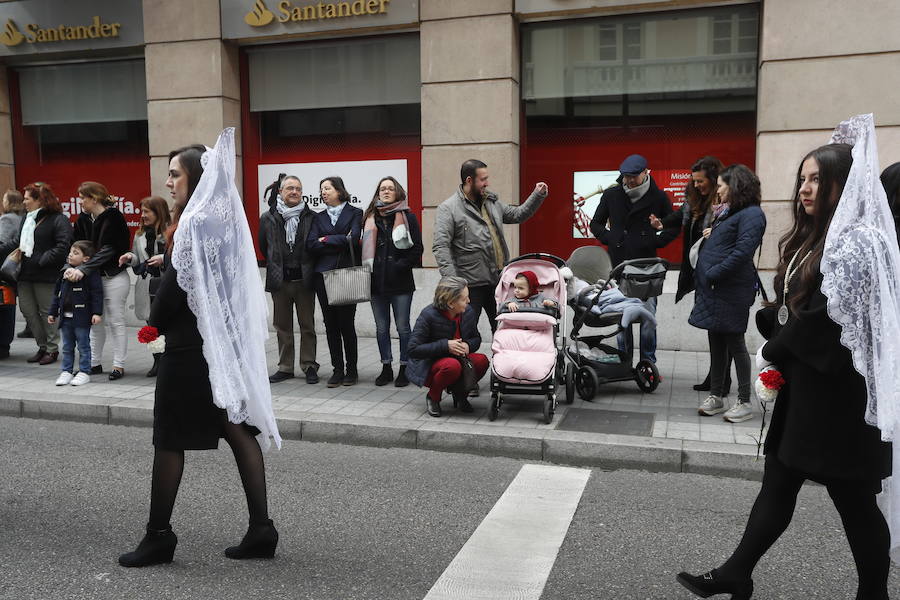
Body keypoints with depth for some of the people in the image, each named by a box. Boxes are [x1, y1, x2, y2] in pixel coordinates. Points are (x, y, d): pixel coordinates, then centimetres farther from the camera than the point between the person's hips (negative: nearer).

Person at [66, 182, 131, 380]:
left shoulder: (112, 217, -12)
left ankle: (119, 365, 7)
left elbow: (107, 251, -20)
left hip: (114, 278, -7)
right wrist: (73, 267, -4)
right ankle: (94, 363, 21)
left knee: (116, 322, -1)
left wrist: (82, 269, -26)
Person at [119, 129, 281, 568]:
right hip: (227, 339, 9)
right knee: (239, 429, 7)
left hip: (191, 345, -8)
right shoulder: (225, 217, 11)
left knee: (169, 438, 3)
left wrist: (154, 324, 0)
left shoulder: (193, 222, -15)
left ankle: (159, 536, 15)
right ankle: (260, 529, 10)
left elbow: (175, 284, -17)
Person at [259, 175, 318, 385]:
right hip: (279, 280, 2)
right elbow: (263, 247, 15)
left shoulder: (311, 218, 0)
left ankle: (309, 366, 13)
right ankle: (285, 367, 19)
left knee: (307, 326, 5)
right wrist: (275, 265, 14)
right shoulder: (268, 218, 4)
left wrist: (307, 267, 3)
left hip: (304, 280, -2)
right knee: (282, 326, 9)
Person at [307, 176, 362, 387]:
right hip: (323, 274, 4)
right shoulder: (319, 217, 16)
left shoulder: (354, 213, 5)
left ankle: (351, 370, 10)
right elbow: (311, 245, 1)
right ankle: (338, 369, 12)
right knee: (330, 324, 4)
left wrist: (326, 240, -3)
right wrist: (340, 242, -6)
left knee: (346, 323, -3)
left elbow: (353, 239, -12)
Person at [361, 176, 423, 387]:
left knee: (402, 326, 2)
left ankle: (404, 369, 11)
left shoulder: (407, 217, 1)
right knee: (381, 328, 10)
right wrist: (369, 267, 0)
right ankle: (386, 368, 20)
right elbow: (365, 247, 14)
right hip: (377, 281, 4)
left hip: (400, 281, -4)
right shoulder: (370, 218, 11)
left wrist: (401, 266, -10)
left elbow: (417, 248, -3)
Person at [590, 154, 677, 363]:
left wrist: (655, 242, -3)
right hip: (619, 265, 2)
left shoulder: (658, 197, 2)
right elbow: (595, 224, 17)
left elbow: (674, 227, 13)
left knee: (648, 317, -2)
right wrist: (609, 239, 0)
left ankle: (648, 363, 8)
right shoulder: (611, 195, 6)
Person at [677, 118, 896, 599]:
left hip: (839, 390, -9)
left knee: (853, 499, 6)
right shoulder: (808, 241, 13)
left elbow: (826, 318, -20)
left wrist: (773, 355, -8)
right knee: (777, 484, 12)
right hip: (803, 382, 9)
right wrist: (775, 342, 0)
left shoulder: (857, 242, -15)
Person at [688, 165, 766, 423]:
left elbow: (741, 253, -19)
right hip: (714, 288, 9)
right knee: (716, 341, 12)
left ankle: (744, 402, 8)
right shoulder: (729, 212, 18)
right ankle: (716, 395, 21)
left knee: (734, 342, -2)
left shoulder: (751, 215, -11)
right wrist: (712, 234, 6)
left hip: (731, 290, -9)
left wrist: (712, 274, -17)